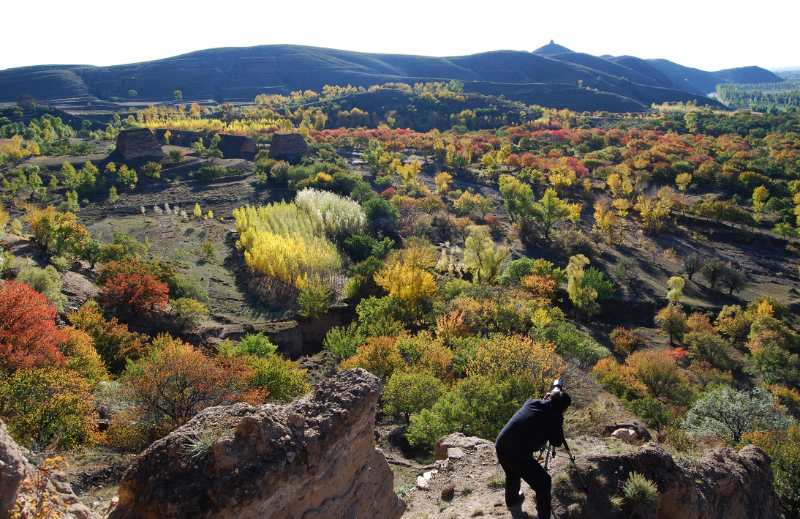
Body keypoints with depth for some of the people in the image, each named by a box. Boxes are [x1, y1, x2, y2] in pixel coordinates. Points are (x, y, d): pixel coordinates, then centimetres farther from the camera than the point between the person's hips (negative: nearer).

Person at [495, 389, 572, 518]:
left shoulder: (531, 402, 12)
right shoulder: (555, 416, -3)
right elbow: (557, 442, 10)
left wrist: (545, 398, 36)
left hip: (500, 446, 7)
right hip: (518, 453, -7)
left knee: (512, 472, 35)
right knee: (543, 482, 11)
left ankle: (512, 500, 57)